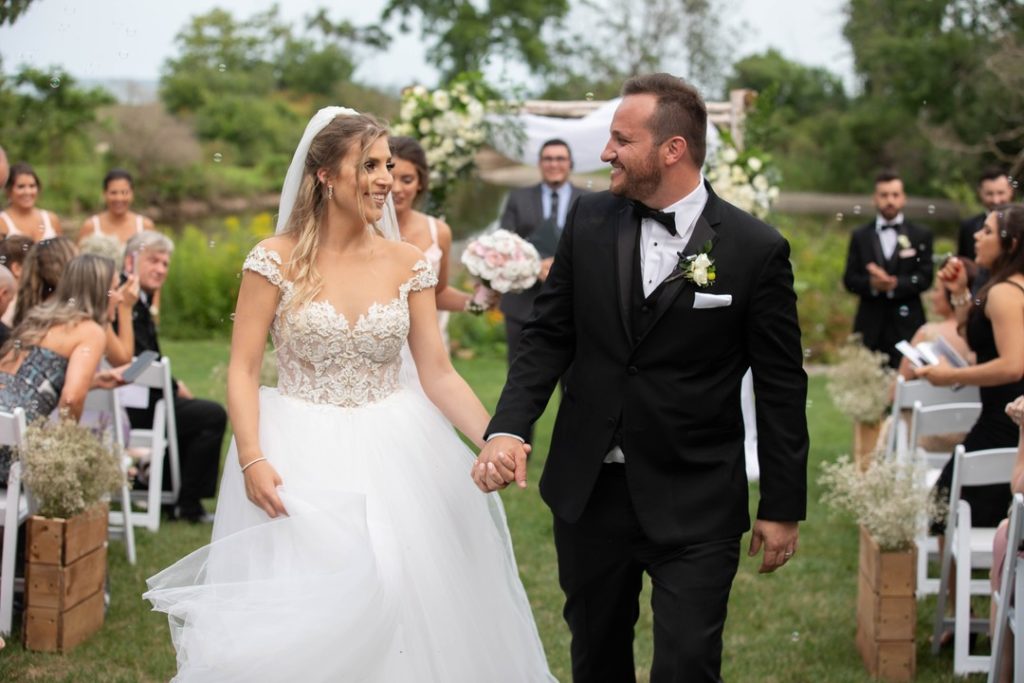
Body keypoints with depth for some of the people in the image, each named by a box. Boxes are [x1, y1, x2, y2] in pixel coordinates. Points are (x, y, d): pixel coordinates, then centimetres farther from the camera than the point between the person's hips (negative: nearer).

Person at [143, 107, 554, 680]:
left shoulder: (407, 263, 2)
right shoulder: (277, 259, -6)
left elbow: (439, 374, 1)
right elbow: (243, 370, -6)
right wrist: (251, 458, -19)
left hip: (391, 458, 2)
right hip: (301, 457, -2)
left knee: (400, 605, 3)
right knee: (297, 619, 1)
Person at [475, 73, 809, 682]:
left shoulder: (756, 249, -10)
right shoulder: (589, 221, 1)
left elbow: (781, 386, -5)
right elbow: (548, 335, 4)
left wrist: (783, 508, -2)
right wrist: (508, 428, -13)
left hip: (695, 507, -4)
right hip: (589, 490, 4)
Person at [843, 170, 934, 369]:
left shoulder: (921, 235, 8)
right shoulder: (860, 236, 12)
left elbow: (925, 278, 0)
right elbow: (850, 279, 6)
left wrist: (895, 284, -16)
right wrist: (871, 283, -15)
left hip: (907, 324, -1)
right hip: (870, 323, 1)